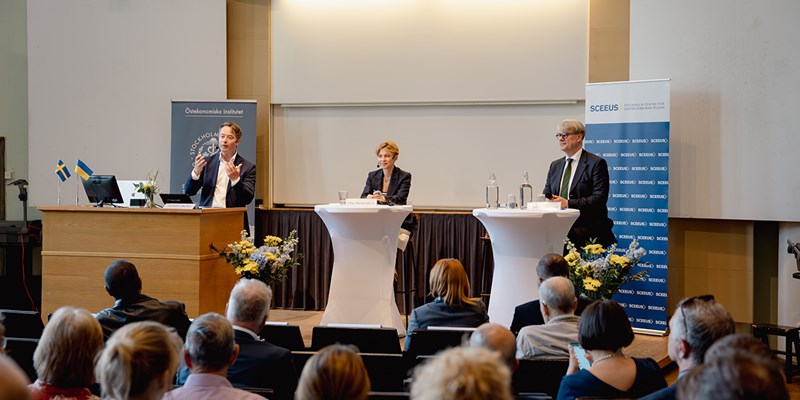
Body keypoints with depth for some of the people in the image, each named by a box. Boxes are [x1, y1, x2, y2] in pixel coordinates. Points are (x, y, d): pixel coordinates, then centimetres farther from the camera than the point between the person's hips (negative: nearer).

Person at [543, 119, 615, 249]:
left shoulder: (596, 163, -1)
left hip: (587, 227, -5)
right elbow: (546, 195, 19)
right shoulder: (555, 166, 21)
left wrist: (568, 203, -18)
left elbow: (599, 198, -10)